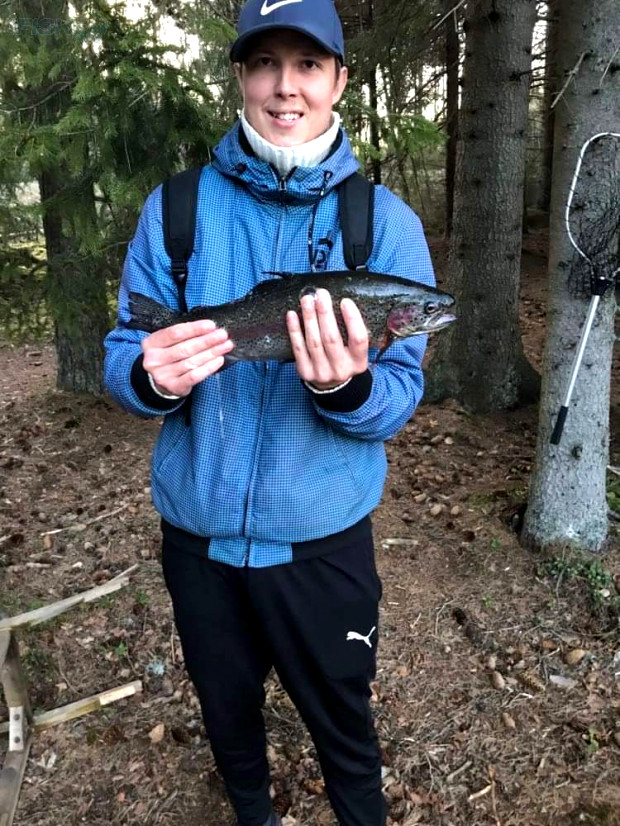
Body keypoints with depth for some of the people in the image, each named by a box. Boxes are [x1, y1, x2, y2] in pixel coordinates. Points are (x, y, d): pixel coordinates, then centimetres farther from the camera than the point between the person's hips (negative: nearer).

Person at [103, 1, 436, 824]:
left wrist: (346, 388, -32)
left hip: (323, 539, -2)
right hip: (198, 532, 3)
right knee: (227, 710, 26)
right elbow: (122, 361, -2)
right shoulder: (174, 208, -4)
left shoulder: (387, 222, -8)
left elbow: (399, 398, -9)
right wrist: (152, 376, -26)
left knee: (343, 725, 19)